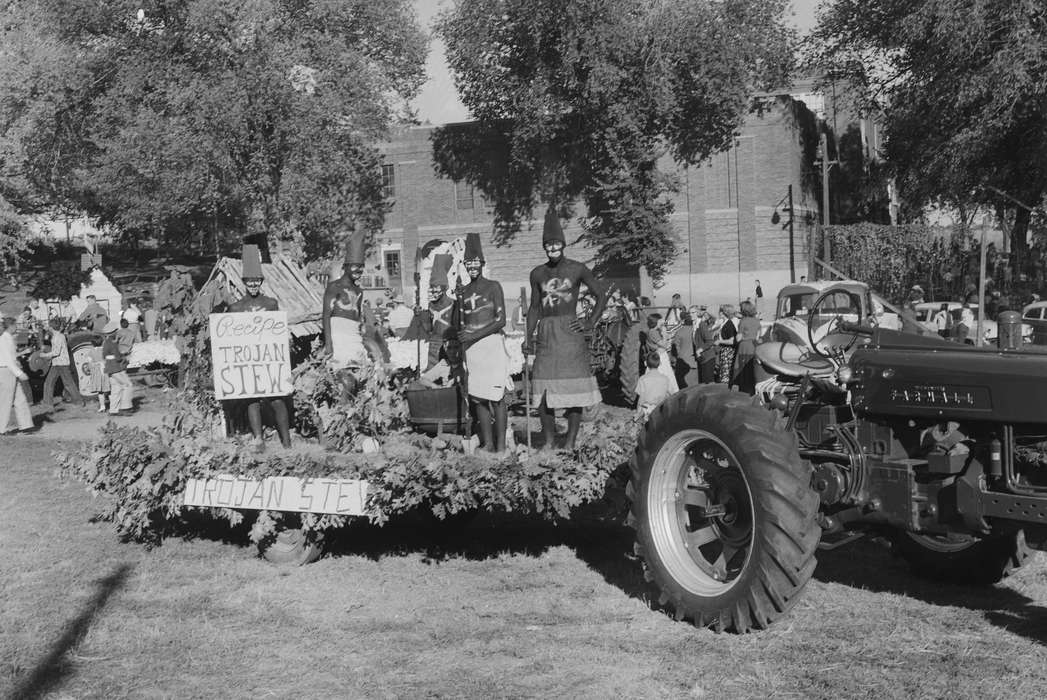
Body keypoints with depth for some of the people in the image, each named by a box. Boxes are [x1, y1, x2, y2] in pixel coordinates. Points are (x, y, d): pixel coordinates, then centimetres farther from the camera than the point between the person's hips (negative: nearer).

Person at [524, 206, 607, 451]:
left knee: (573, 384, -4)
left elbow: (601, 296, 6)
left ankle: (570, 442, 0)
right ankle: (548, 441, 7)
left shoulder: (577, 270, 2)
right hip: (545, 334, 3)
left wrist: (589, 323, -2)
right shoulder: (537, 274, 12)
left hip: (569, 332, -3)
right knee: (543, 387, -1)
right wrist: (528, 336, 8)